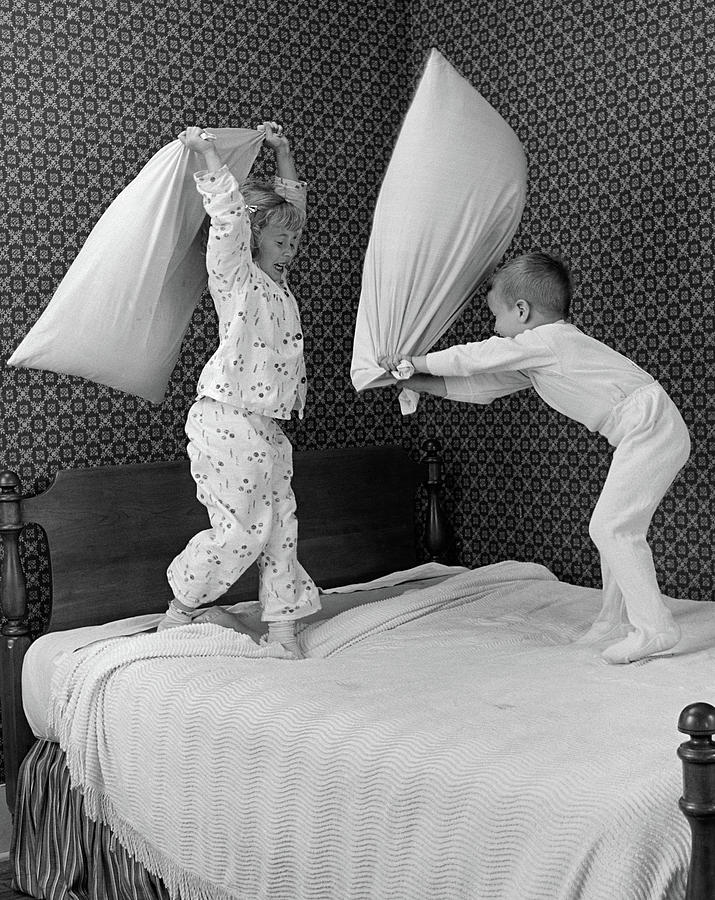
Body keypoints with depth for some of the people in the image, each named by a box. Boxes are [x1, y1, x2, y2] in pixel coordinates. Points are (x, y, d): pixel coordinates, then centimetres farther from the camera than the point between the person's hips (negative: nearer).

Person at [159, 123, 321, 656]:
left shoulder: (276, 280, 16)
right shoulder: (235, 275, -5)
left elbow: (292, 205, 25)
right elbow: (230, 216, -21)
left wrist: (283, 152, 23)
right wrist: (207, 153, -22)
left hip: (267, 426, 9)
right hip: (227, 418, -9)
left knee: (281, 525, 7)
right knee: (242, 528, -5)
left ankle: (283, 625, 15)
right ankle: (179, 612, 13)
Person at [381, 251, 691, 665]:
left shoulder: (545, 340, -11)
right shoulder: (535, 358, 18)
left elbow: (474, 357, -7)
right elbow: (484, 386, 20)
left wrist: (414, 362, 6)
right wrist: (416, 382, 20)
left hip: (649, 426, -11)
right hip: (647, 434, 11)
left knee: (611, 526, -13)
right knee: (614, 527, 15)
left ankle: (655, 627, -10)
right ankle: (616, 618, 23)